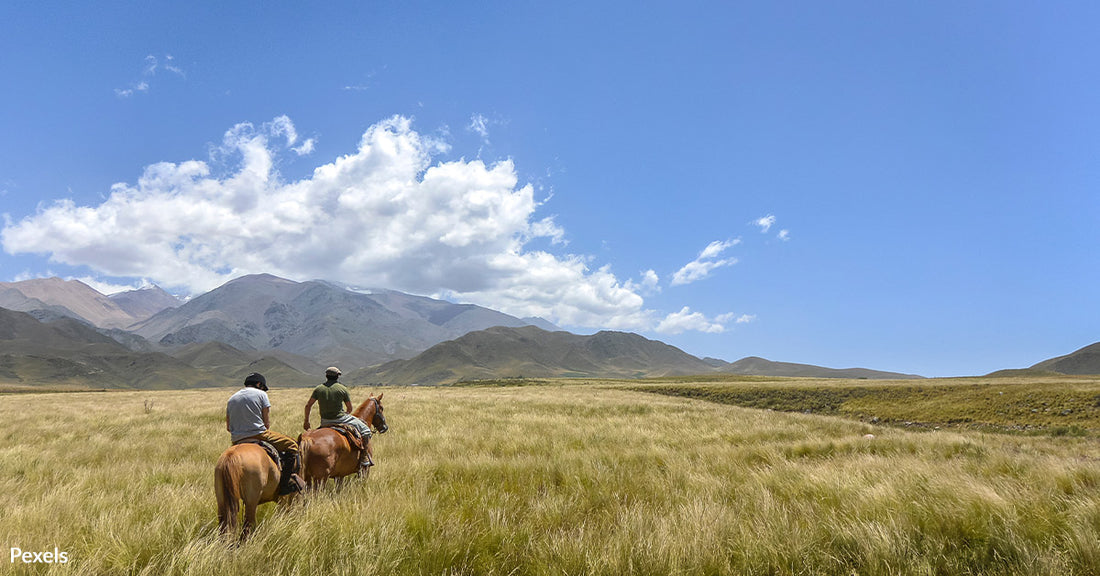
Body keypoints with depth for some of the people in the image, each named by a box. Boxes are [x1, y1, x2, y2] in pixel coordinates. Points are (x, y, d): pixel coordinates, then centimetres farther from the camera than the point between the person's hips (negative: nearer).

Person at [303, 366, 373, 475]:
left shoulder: (318, 388, 2)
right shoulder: (343, 389, -6)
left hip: (325, 423, 4)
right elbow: (349, 408, 2)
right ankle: (364, 459, 2)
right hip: (340, 419, -4)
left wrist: (306, 421, 17)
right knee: (365, 430, 7)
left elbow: (308, 406, 5)